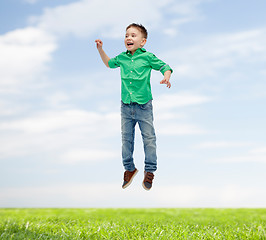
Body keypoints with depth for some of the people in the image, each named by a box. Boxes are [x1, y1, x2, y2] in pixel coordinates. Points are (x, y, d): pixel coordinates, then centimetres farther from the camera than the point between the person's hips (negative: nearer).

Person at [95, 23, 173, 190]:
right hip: (126, 106, 4)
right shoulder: (122, 57, 6)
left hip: (144, 106, -4)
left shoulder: (147, 57, -7)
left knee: (149, 138, 3)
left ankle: (150, 170, 18)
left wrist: (166, 78, -22)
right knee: (126, 138, 11)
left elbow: (165, 67, -2)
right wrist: (101, 50, 16)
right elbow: (109, 63, 26)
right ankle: (129, 168, 29)